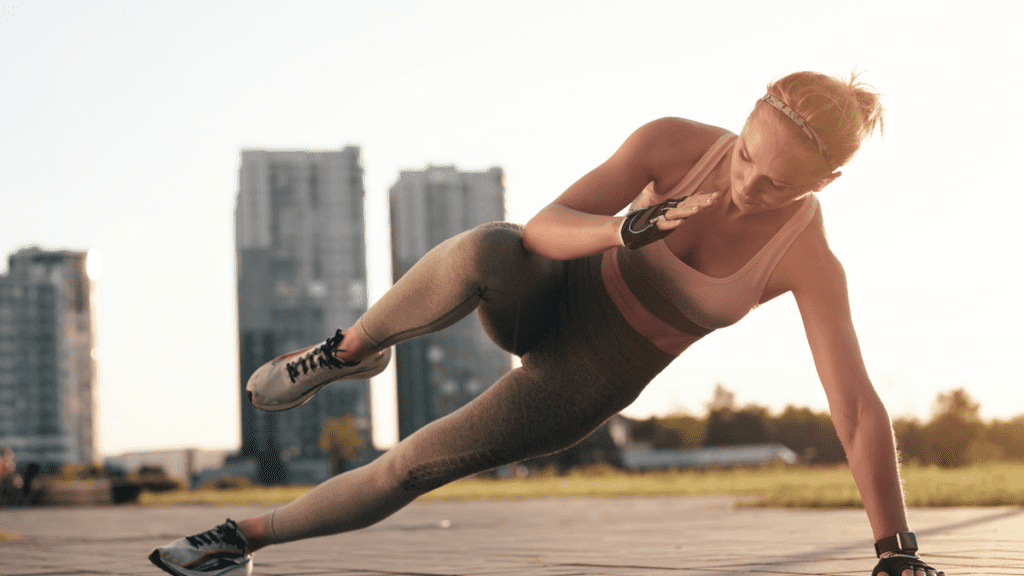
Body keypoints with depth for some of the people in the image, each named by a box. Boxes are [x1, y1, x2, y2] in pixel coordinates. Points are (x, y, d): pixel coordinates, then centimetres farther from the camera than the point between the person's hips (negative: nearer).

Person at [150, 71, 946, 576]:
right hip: (539, 301, 0)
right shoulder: (672, 142, -21)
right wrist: (627, 230, -45)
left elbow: (860, 409, -24)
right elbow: (543, 228, -25)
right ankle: (353, 350, -8)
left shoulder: (810, 262, -22)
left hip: (581, 383, 0)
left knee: (407, 467, -12)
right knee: (484, 250, -38)